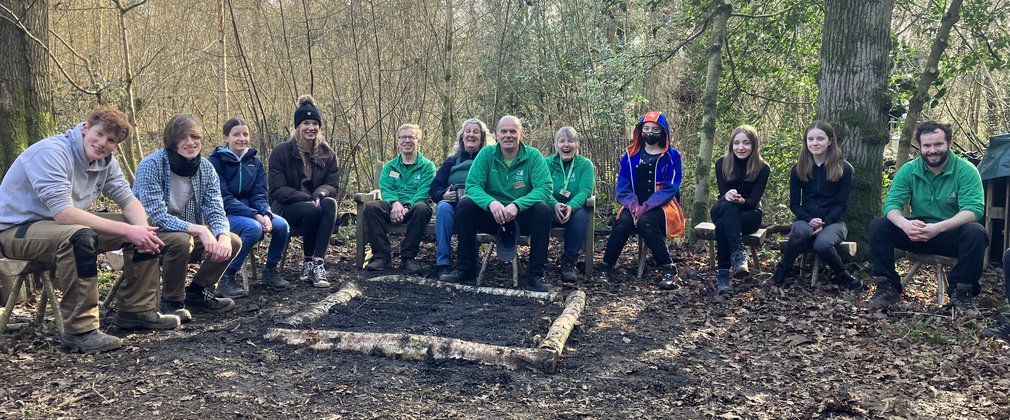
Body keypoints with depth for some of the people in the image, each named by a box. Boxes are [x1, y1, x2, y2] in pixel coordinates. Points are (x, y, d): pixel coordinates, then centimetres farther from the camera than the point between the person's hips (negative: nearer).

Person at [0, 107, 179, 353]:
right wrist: (127, 230, -37)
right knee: (79, 236, -38)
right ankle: (79, 331, -29)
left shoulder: (105, 161, -1)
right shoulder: (51, 152, -25)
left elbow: (128, 199, -1)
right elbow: (63, 213, -34)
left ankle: (136, 310, 5)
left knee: (140, 230, -3)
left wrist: (142, 228, -24)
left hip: (66, 224, 8)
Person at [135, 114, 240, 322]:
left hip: (190, 234, 6)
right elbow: (156, 216, -27)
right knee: (180, 241, -36)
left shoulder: (206, 168, -4)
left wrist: (223, 236, -30)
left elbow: (216, 210, -8)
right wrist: (198, 229, -37)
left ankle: (197, 293, 6)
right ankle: (172, 301, -12)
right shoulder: (151, 165, -20)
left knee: (233, 242, -12)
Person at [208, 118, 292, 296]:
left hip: (252, 212, 5)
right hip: (224, 214, -5)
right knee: (254, 228, -34)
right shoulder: (215, 161, -8)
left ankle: (270, 271, 1)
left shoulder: (255, 162, 7)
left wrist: (265, 214, -21)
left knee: (281, 225, -21)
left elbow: (259, 194, 2)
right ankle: (226, 278, -21)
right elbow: (224, 198, -16)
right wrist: (255, 216, -26)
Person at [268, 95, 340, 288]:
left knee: (330, 203, -33)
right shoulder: (282, 152, -5)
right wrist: (308, 198, -22)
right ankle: (307, 262, -15)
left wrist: (320, 194, -23)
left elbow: (332, 185, 3)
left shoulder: (327, 153, 6)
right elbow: (277, 189, -10)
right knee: (312, 210, -36)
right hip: (286, 208, -3)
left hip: (317, 202, 3)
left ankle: (318, 263, -36)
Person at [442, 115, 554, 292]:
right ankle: (465, 269, -14)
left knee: (543, 210, -30)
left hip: (522, 217, -1)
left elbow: (545, 188, -18)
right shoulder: (487, 154, -2)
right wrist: (491, 202, -33)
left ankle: (536, 275, -22)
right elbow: (472, 185, -11)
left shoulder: (533, 156, -6)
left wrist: (517, 205, -35)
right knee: (465, 205, -23)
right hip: (492, 216, 1)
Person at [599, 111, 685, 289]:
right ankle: (605, 267, -21)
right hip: (634, 205, 2)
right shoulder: (630, 154, 10)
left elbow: (670, 187, -7)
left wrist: (646, 207, -19)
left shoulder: (672, 156, 3)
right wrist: (633, 205, -15)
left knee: (645, 222, -35)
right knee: (623, 222, -31)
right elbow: (623, 186, 5)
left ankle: (669, 269, -26)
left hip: (661, 206, -2)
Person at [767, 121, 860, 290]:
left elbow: (842, 204, -2)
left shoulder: (843, 168, 0)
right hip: (806, 220, 2)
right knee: (801, 231, -37)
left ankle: (843, 276, -6)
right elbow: (794, 203, 5)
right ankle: (780, 273, -18)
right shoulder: (798, 169, 6)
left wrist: (824, 223, -18)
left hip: (833, 221, -1)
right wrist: (809, 220, -14)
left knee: (822, 244, -36)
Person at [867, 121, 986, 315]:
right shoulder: (908, 171, -2)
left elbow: (973, 210, -23)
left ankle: (962, 292, -16)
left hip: (953, 235, -2)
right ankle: (888, 287, -12)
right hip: (917, 234, 2)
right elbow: (891, 204, -11)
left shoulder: (966, 171, -11)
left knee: (975, 232, -34)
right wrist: (905, 224, -36)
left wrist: (939, 227, -40)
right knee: (877, 226, -19)